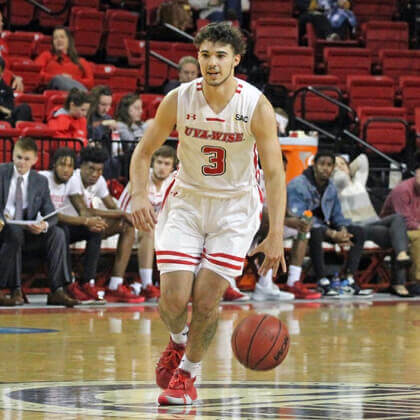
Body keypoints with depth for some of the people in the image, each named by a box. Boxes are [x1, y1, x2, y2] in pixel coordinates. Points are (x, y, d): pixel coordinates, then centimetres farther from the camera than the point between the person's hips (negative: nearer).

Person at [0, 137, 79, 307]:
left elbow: (50, 213, 3)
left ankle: (57, 291, -24)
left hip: (28, 232, 3)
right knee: (15, 232, -37)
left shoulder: (40, 181, 9)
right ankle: (15, 291, -30)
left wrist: (44, 225, -23)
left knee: (57, 233, -21)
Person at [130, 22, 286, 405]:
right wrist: (139, 194, -19)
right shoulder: (178, 100, -12)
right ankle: (178, 341, 26)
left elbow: (274, 173, -15)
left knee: (206, 300, -9)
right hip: (186, 202, 1)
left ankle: (188, 373, 16)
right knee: (173, 299, -10)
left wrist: (276, 235, -23)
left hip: (234, 208, -1)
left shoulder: (257, 106, -17)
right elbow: (144, 152, 0)